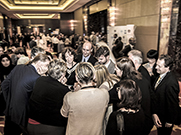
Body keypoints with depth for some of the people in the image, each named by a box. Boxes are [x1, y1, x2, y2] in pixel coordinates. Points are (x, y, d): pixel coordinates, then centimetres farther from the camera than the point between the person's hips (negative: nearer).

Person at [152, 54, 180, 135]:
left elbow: (173, 104, -25)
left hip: (165, 118, -8)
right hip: (158, 114, 8)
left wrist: (170, 121, -14)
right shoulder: (162, 75, -6)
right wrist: (154, 113, 2)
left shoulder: (171, 83, -34)